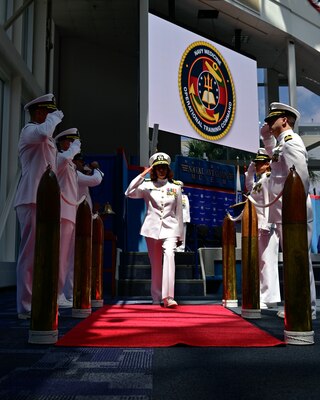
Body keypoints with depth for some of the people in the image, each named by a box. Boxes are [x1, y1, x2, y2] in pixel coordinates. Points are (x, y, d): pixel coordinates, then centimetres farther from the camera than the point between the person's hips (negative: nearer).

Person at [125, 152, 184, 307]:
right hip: (152, 229, 0)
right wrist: (143, 174, -9)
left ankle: (168, 297, -29)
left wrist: (180, 235, 13)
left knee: (169, 255, -24)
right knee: (155, 264, 4)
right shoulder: (147, 186, 7)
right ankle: (156, 299, 16)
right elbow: (129, 193, -10)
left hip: (170, 229, 0)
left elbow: (179, 213, 13)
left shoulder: (175, 188, 11)